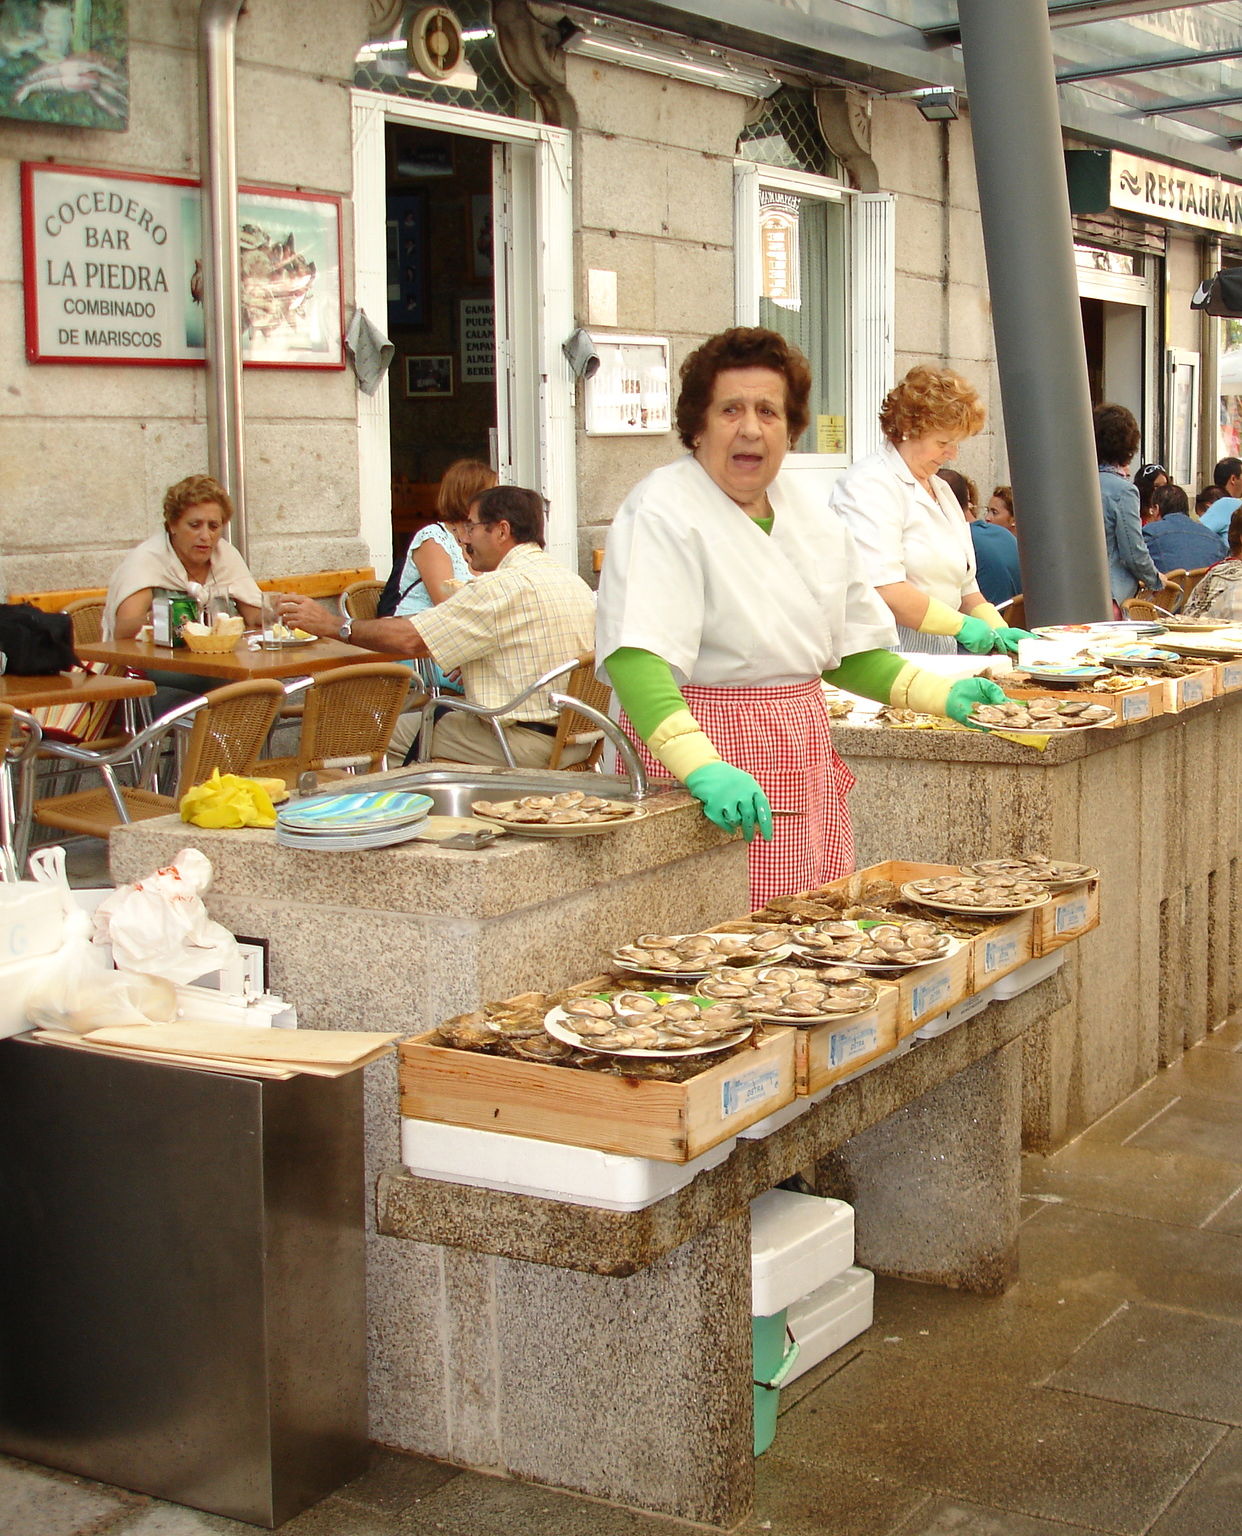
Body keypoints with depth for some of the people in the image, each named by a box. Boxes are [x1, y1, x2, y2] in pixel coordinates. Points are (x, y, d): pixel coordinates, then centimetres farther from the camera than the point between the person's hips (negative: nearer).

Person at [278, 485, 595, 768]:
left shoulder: (502, 586, -15)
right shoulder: (575, 582, 13)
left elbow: (411, 640, -16)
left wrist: (332, 625, -6)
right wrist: (471, 661, 17)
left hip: (531, 746, -9)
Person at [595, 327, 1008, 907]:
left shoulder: (814, 517, 13)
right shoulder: (662, 512, -11)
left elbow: (848, 652, 22)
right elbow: (636, 657, -26)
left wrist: (944, 695, 9)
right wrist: (703, 768, -39)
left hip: (805, 756, 7)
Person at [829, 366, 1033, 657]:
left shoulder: (941, 490, 24)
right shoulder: (870, 485, -8)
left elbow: (964, 584, 29)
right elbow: (883, 590, -19)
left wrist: (997, 630, 13)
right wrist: (960, 625, -13)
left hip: (940, 660, 9)